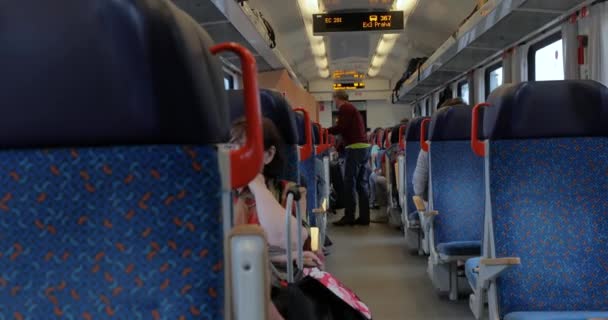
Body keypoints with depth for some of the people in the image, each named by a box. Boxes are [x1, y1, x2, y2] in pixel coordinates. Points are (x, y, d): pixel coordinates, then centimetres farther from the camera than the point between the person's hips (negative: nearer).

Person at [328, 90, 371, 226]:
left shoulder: (344, 108, -4)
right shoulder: (353, 108, 24)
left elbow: (341, 127, -13)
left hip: (355, 148, -9)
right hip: (365, 146, 9)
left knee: (349, 184, -5)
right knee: (362, 184, 8)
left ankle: (349, 216, -4)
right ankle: (364, 217, 9)